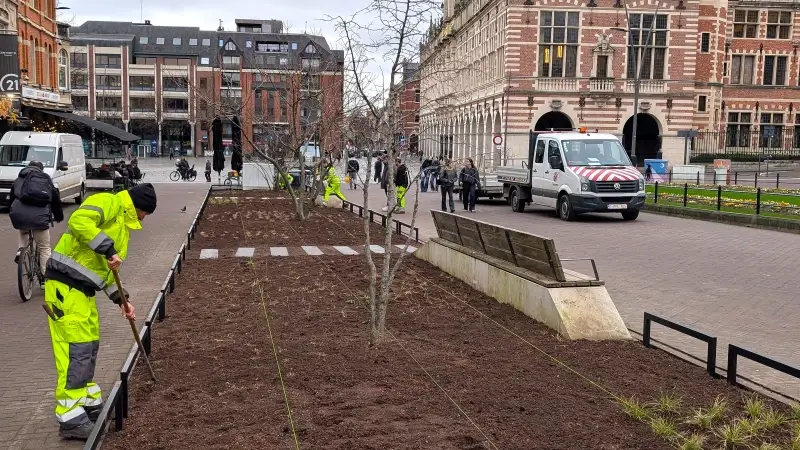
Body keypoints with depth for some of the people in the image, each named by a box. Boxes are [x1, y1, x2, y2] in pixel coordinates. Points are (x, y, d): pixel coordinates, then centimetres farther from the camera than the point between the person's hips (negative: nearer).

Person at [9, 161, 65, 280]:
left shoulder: (19, 179, 26)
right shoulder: (47, 180, 24)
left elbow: (11, 198, 32)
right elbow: (56, 199, 28)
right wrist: (59, 216, 42)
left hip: (20, 214, 2)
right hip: (39, 216, -1)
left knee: (23, 231, 39)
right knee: (45, 248, 13)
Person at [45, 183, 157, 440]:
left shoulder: (124, 225, 21)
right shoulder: (109, 203, -8)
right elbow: (79, 221, -29)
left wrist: (121, 300, 18)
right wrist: (108, 250, -27)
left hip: (83, 290, 10)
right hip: (65, 286, -10)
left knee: (89, 345, 16)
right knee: (76, 348, -11)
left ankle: (89, 404, 29)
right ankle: (70, 419, -7)